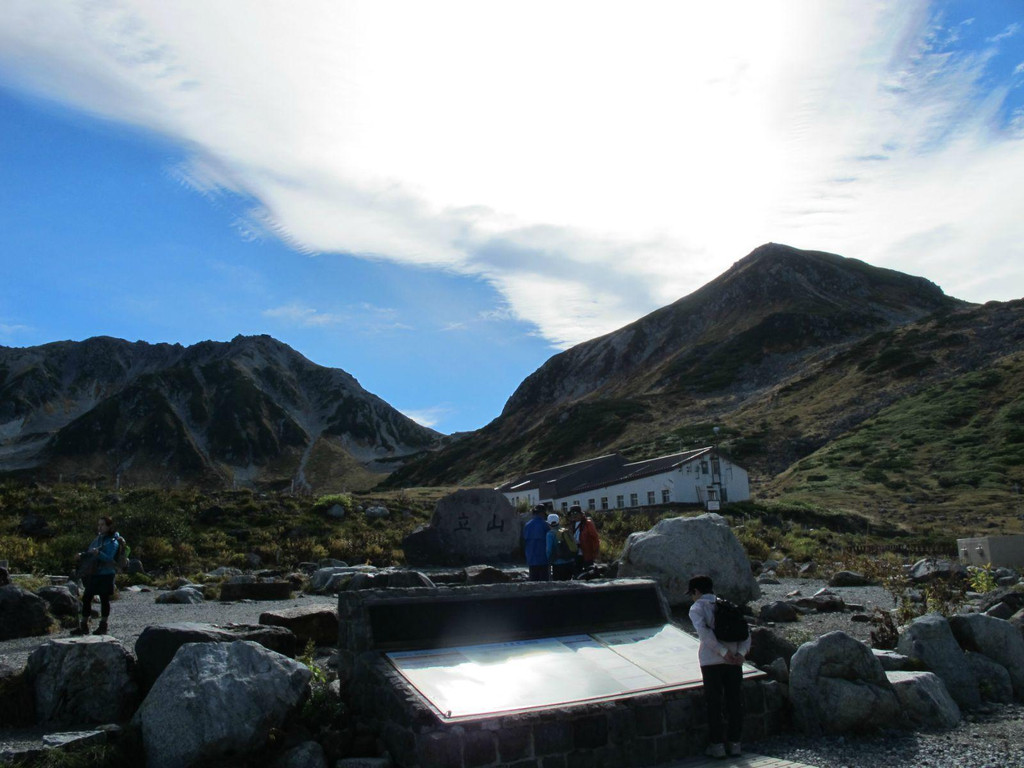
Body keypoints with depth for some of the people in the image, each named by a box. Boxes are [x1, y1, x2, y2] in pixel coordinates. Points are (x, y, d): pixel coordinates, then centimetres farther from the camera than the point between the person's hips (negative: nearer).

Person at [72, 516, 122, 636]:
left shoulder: (113, 541, -8)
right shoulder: (97, 539, 14)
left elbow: (109, 558, -20)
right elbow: (89, 552, 20)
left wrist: (98, 553, -36)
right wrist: (83, 554, -1)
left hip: (106, 574, -7)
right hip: (93, 573, 7)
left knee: (104, 599, 1)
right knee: (86, 598, 6)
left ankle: (103, 626, 11)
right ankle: (83, 626, 15)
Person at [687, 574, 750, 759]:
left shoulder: (697, 608, 2)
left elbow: (703, 631, -16)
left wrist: (723, 652, -17)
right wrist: (741, 653, -6)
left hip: (711, 660, -4)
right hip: (734, 660, 4)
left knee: (714, 703, 6)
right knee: (735, 701, 13)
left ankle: (717, 745, 11)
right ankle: (734, 743, 20)